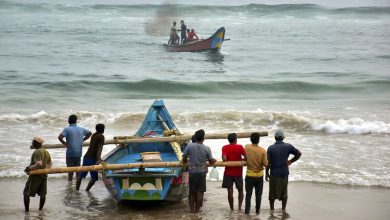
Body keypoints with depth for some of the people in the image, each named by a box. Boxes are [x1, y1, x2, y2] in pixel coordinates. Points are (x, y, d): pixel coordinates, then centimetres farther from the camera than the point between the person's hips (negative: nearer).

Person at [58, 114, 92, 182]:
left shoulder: (67, 129, -9)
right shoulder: (81, 129, 7)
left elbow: (60, 137, -21)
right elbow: (89, 133, 21)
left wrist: (64, 143, -2)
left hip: (70, 152, -4)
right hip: (79, 153, 4)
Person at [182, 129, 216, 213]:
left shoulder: (189, 146, -7)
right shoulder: (206, 148, -7)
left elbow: (184, 158, -3)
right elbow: (211, 161, 2)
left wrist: (186, 161, 19)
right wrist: (214, 160, 24)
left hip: (192, 172, 1)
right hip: (202, 172, -1)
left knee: (192, 192, 11)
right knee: (200, 192, 4)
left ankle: (192, 210, 12)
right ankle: (197, 210, 4)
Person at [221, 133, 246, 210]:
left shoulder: (225, 148, -3)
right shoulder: (240, 147, -6)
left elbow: (224, 159, -15)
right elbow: (246, 157, -13)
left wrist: (229, 162, 5)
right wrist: (240, 160, 6)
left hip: (228, 173, 0)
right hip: (238, 173, 0)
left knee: (230, 191, 3)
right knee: (240, 190, 15)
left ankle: (232, 209, 6)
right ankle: (239, 207, 4)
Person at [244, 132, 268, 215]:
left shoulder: (246, 147, -10)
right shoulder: (262, 150, -14)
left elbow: (245, 158, 3)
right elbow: (265, 164, -12)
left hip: (249, 175, 0)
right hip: (259, 175, 0)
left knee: (248, 194, 7)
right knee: (258, 195, 12)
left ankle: (247, 211, 5)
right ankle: (257, 211, 20)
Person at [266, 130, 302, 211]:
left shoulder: (271, 148, -9)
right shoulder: (288, 146, -4)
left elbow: (268, 163, -9)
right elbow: (299, 153, -4)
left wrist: (267, 173, 1)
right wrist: (291, 161, 4)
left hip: (274, 174, -1)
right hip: (284, 173, 2)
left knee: (272, 193, 10)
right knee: (284, 192, 13)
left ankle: (272, 209, 16)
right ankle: (283, 209, 16)